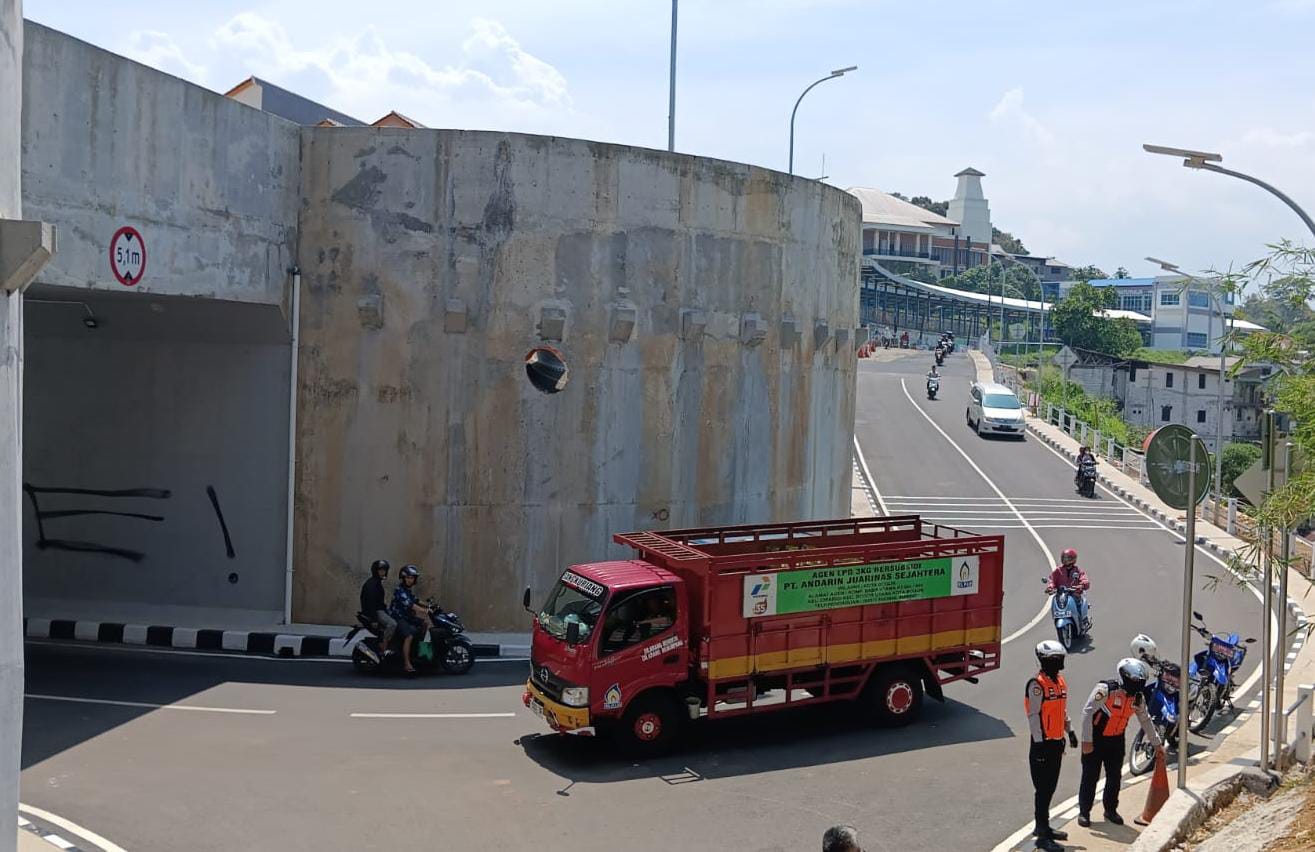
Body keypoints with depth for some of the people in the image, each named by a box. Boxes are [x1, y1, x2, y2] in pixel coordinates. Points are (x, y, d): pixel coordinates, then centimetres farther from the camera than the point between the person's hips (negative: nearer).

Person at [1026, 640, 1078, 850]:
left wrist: (1070, 731, 17)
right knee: (1043, 789, -4)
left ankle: (1043, 826, 29)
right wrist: (1039, 743, -19)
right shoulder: (1037, 684, -16)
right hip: (1043, 744, -8)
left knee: (1050, 787, 16)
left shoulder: (1060, 681, 10)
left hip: (1057, 742, 8)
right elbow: (1033, 715, -18)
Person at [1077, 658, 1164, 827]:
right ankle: (1084, 812, 12)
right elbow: (1087, 712, -22)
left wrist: (1157, 744, 16)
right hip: (1096, 739, -6)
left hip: (1116, 740, 6)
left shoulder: (1138, 697, -4)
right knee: (1090, 776, 0)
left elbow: (1146, 720, 11)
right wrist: (1086, 741, -22)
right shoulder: (1106, 690, -24)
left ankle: (1110, 810, 28)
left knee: (1115, 777, 11)